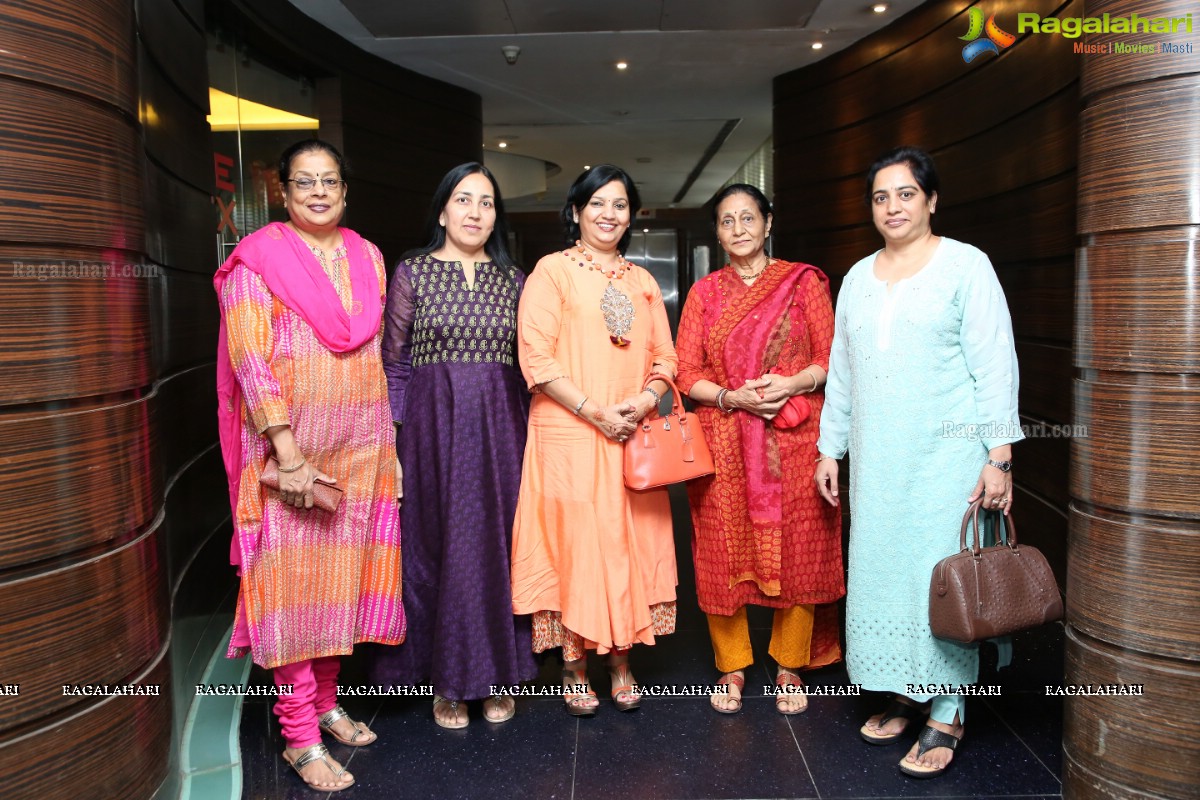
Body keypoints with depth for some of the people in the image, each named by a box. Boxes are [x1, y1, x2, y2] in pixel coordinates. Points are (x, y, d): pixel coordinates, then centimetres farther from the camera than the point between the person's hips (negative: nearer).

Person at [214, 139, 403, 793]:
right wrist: (288, 451, -19)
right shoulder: (258, 258, -4)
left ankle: (326, 701, 29)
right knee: (292, 579, 0)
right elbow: (248, 358, -12)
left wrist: (389, 441, 9)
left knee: (340, 574, 12)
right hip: (288, 448, -4)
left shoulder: (367, 257, 11)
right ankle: (301, 736, 11)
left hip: (360, 446, 5)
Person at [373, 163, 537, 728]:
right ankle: (448, 680, 20)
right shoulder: (412, 272, 3)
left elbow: (527, 362, 11)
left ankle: (496, 675, 22)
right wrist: (391, 444, -4)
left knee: (498, 543, 6)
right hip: (434, 424, -2)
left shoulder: (511, 277, 10)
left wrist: (531, 435, 5)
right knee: (439, 545, 3)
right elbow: (394, 364, 2)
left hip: (500, 426, 2)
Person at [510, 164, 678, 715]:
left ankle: (621, 663, 22)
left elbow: (664, 357, 14)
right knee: (575, 545, 0)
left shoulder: (642, 281, 16)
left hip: (633, 439, 5)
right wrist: (595, 412, -15)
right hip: (570, 436, -4)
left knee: (630, 545, 7)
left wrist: (644, 401, -7)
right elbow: (536, 358, -10)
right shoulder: (553, 271, -1)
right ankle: (574, 670, 16)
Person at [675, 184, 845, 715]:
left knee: (797, 553, 3)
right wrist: (734, 396, -13)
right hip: (723, 445, 1)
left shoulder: (803, 281, 7)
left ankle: (790, 668, 22)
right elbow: (687, 373, 4)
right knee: (725, 555, 3)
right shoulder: (704, 292, 10)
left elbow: (832, 357, 3)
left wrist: (793, 382, -16)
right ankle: (732, 667, 22)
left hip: (794, 440, -1)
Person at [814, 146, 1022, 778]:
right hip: (876, 457, 5)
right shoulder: (858, 277, 13)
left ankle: (945, 715, 12)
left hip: (946, 453, -5)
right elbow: (840, 370, 16)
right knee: (881, 570, 8)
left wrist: (999, 457, -12)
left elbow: (996, 366, -6)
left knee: (940, 574, -3)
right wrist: (829, 449, 14)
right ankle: (905, 695, 25)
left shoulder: (965, 265, -2)